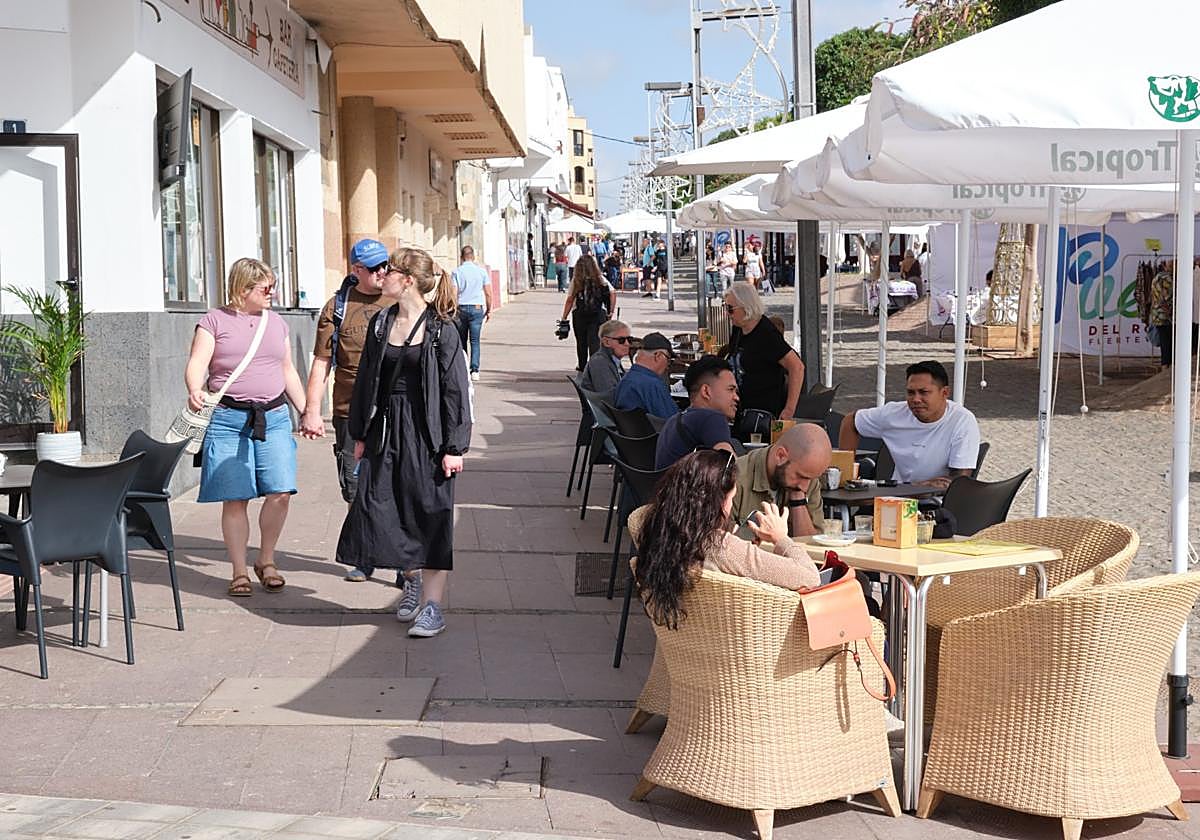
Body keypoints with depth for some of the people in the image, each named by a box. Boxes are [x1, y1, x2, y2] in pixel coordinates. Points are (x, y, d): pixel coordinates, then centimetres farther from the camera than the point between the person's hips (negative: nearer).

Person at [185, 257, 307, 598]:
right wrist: (194, 391, -29)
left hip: (274, 417, 4)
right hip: (229, 419, -3)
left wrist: (307, 412, 19)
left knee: (280, 491, -8)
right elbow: (196, 364, -8)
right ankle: (239, 572, 10)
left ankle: (266, 560, 13)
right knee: (235, 499, -2)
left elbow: (289, 372, 23)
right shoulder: (215, 320, 3)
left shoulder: (276, 323, 17)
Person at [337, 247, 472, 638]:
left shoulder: (440, 328, -8)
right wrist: (360, 434, 12)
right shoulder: (380, 324, 8)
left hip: (426, 432, -5)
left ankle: (432, 604, 7)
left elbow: (455, 389, -9)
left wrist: (454, 447, -12)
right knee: (379, 509, 5)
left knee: (430, 514, 0)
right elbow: (366, 379, 13)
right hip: (386, 429, 5)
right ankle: (413, 576, 29)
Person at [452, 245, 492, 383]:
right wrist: (489, 310, 11)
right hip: (477, 308, 0)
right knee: (475, 341, 0)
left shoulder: (456, 272, -1)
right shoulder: (481, 271, 3)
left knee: (461, 341, 11)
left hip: (461, 308, 0)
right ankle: (475, 370, -10)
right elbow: (488, 293, 3)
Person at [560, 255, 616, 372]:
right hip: (598, 314, 0)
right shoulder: (600, 279, 2)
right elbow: (613, 293, -5)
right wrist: (611, 312, 1)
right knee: (595, 341, -1)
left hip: (579, 314, 0)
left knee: (581, 342, 13)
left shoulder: (576, 280, -3)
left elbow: (569, 300, -5)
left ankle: (582, 366, 25)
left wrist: (564, 318, 0)